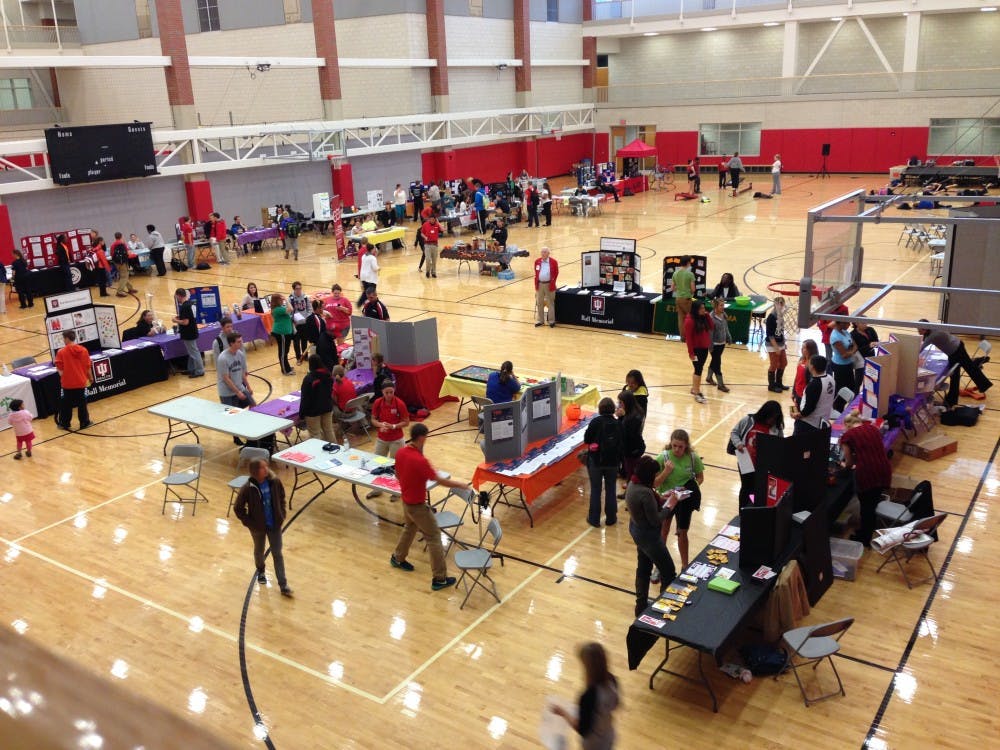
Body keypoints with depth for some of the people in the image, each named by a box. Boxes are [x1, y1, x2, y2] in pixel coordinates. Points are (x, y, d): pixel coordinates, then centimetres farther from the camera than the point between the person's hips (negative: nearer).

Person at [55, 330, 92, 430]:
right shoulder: (83, 350, -4)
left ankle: (64, 423, 19)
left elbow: (59, 368, -12)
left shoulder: (61, 352, -12)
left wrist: (63, 377, 6)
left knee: (66, 404, 11)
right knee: (82, 403, 11)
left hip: (67, 383, -2)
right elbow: (88, 367, 1)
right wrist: (90, 377, 15)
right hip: (81, 382, 2)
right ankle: (84, 422, 16)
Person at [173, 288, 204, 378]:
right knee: (192, 351, 18)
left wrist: (176, 320, -11)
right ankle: (191, 369, 28)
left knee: (193, 352, 0)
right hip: (192, 331, 10)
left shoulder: (184, 307, -24)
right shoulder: (189, 303, 5)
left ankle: (199, 371, 7)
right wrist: (179, 317, 12)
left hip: (188, 334, -10)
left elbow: (185, 322, -26)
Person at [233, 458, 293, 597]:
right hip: (258, 526, -1)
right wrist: (249, 523, -11)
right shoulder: (248, 488, -23)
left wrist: (281, 515, 0)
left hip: (275, 524, 1)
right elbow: (238, 508, -12)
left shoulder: (274, 482, -14)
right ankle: (261, 571, 52)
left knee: (277, 554, 4)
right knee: (259, 551, 23)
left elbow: (281, 498, 6)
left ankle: (283, 585, 8)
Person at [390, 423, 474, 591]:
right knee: (434, 537, 2)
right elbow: (440, 480, -24)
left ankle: (397, 558, 50)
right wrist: (461, 485, -12)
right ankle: (440, 578, 6)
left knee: (410, 527, 32)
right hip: (418, 505, -8)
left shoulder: (400, 452, -6)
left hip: (406, 501, 8)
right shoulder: (420, 460, -30)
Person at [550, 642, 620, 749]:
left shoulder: (589, 696, -37)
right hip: (608, 738, 6)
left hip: (595, 744, -6)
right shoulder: (611, 681, -16)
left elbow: (582, 729, -26)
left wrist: (563, 713, -16)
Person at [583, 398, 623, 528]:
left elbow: (586, 440, -8)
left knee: (595, 490, 9)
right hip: (612, 462, 2)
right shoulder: (618, 424, -7)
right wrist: (620, 459, 11)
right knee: (610, 489, 15)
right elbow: (622, 444, -1)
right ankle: (611, 518, 23)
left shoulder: (595, 422, -15)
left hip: (596, 461, -2)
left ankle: (594, 519, 15)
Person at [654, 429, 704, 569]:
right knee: (663, 532, 13)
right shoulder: (663, 458, -20)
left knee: (682, 533, 16)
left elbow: (700, 477, -1)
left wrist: (691, 488, -20)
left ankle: (685, 566, 34)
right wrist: (666, 471, -33)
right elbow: (654, 484, -18)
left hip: (684, 500, 1)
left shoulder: (693, 458, -15)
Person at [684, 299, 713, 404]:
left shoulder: (704, 318, 6)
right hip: (696, 349, -7)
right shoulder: (690, 320, -18)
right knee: (698, 370, -5)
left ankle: (694, 388, 29)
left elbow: (712, 327, 1)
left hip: (704, 348, 8)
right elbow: (688, 337, -18)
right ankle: (697, 393, 1)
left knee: (699, 369, 15)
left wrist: (707, 316, -6)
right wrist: (691, 352, -19)